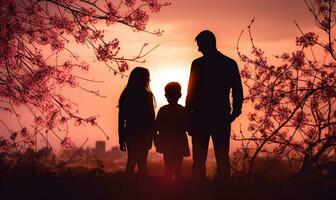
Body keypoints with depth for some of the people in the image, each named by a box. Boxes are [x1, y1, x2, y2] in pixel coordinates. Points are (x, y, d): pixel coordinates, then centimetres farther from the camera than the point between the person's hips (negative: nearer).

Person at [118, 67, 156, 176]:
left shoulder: (125, 95, 5)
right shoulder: (146, 95, -9)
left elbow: (121, 118, 6)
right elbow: (151, 117, -9)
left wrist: (121, 138, 11)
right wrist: (153, 134, -1)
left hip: (129, 133, 5)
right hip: (142, 134, -5)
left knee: (131, 162, 13)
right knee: (141, 163, 0)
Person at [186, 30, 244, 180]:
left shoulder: (198, 64, -3)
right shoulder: (230, 64, 5)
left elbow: (191, 91, -4)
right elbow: (238, 91, 3)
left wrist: (188, 114, 2)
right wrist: (235, 112, 11)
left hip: (201, 116, -3)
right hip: (222, 117, 3)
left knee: (199, 159, 2)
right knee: (222, 157, 6)